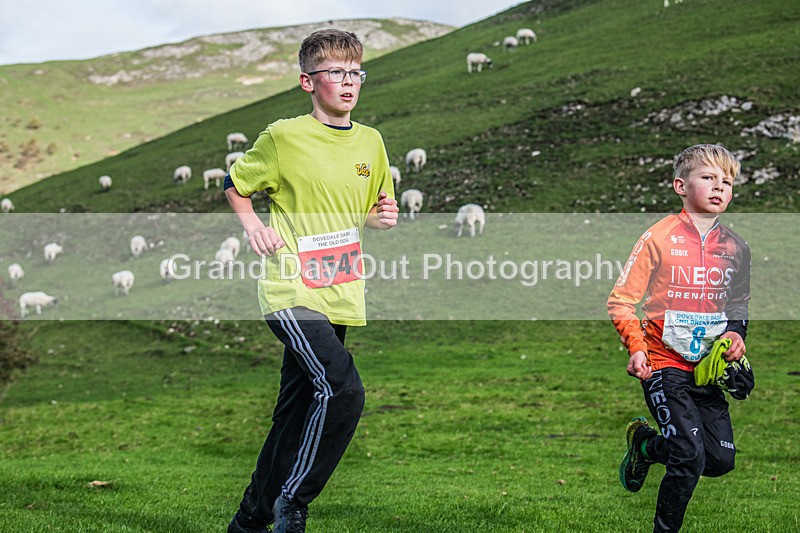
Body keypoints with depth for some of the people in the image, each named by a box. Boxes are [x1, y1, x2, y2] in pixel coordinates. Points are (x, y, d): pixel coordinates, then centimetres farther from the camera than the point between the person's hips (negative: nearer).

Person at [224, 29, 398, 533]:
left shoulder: (370, 142, 10)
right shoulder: (284, 137, -5)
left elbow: (378, 206, 23)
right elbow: (235, 184, 8)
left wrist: (385, 217, 1)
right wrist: (252, 223, -9)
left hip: (341, 296, 6)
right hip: (293, 289, -6)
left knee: (298, 414, 11)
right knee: (343, 389, -24)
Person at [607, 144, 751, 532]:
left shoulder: (735, 248, 5)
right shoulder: (659, 237, -10)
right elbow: (621, 301, -8)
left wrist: (735, 332, 0)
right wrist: (637, 347, -21)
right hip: (664, 365, -6)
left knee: (721, 459, 5)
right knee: (690, 458, -15)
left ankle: (646, 442, 31)